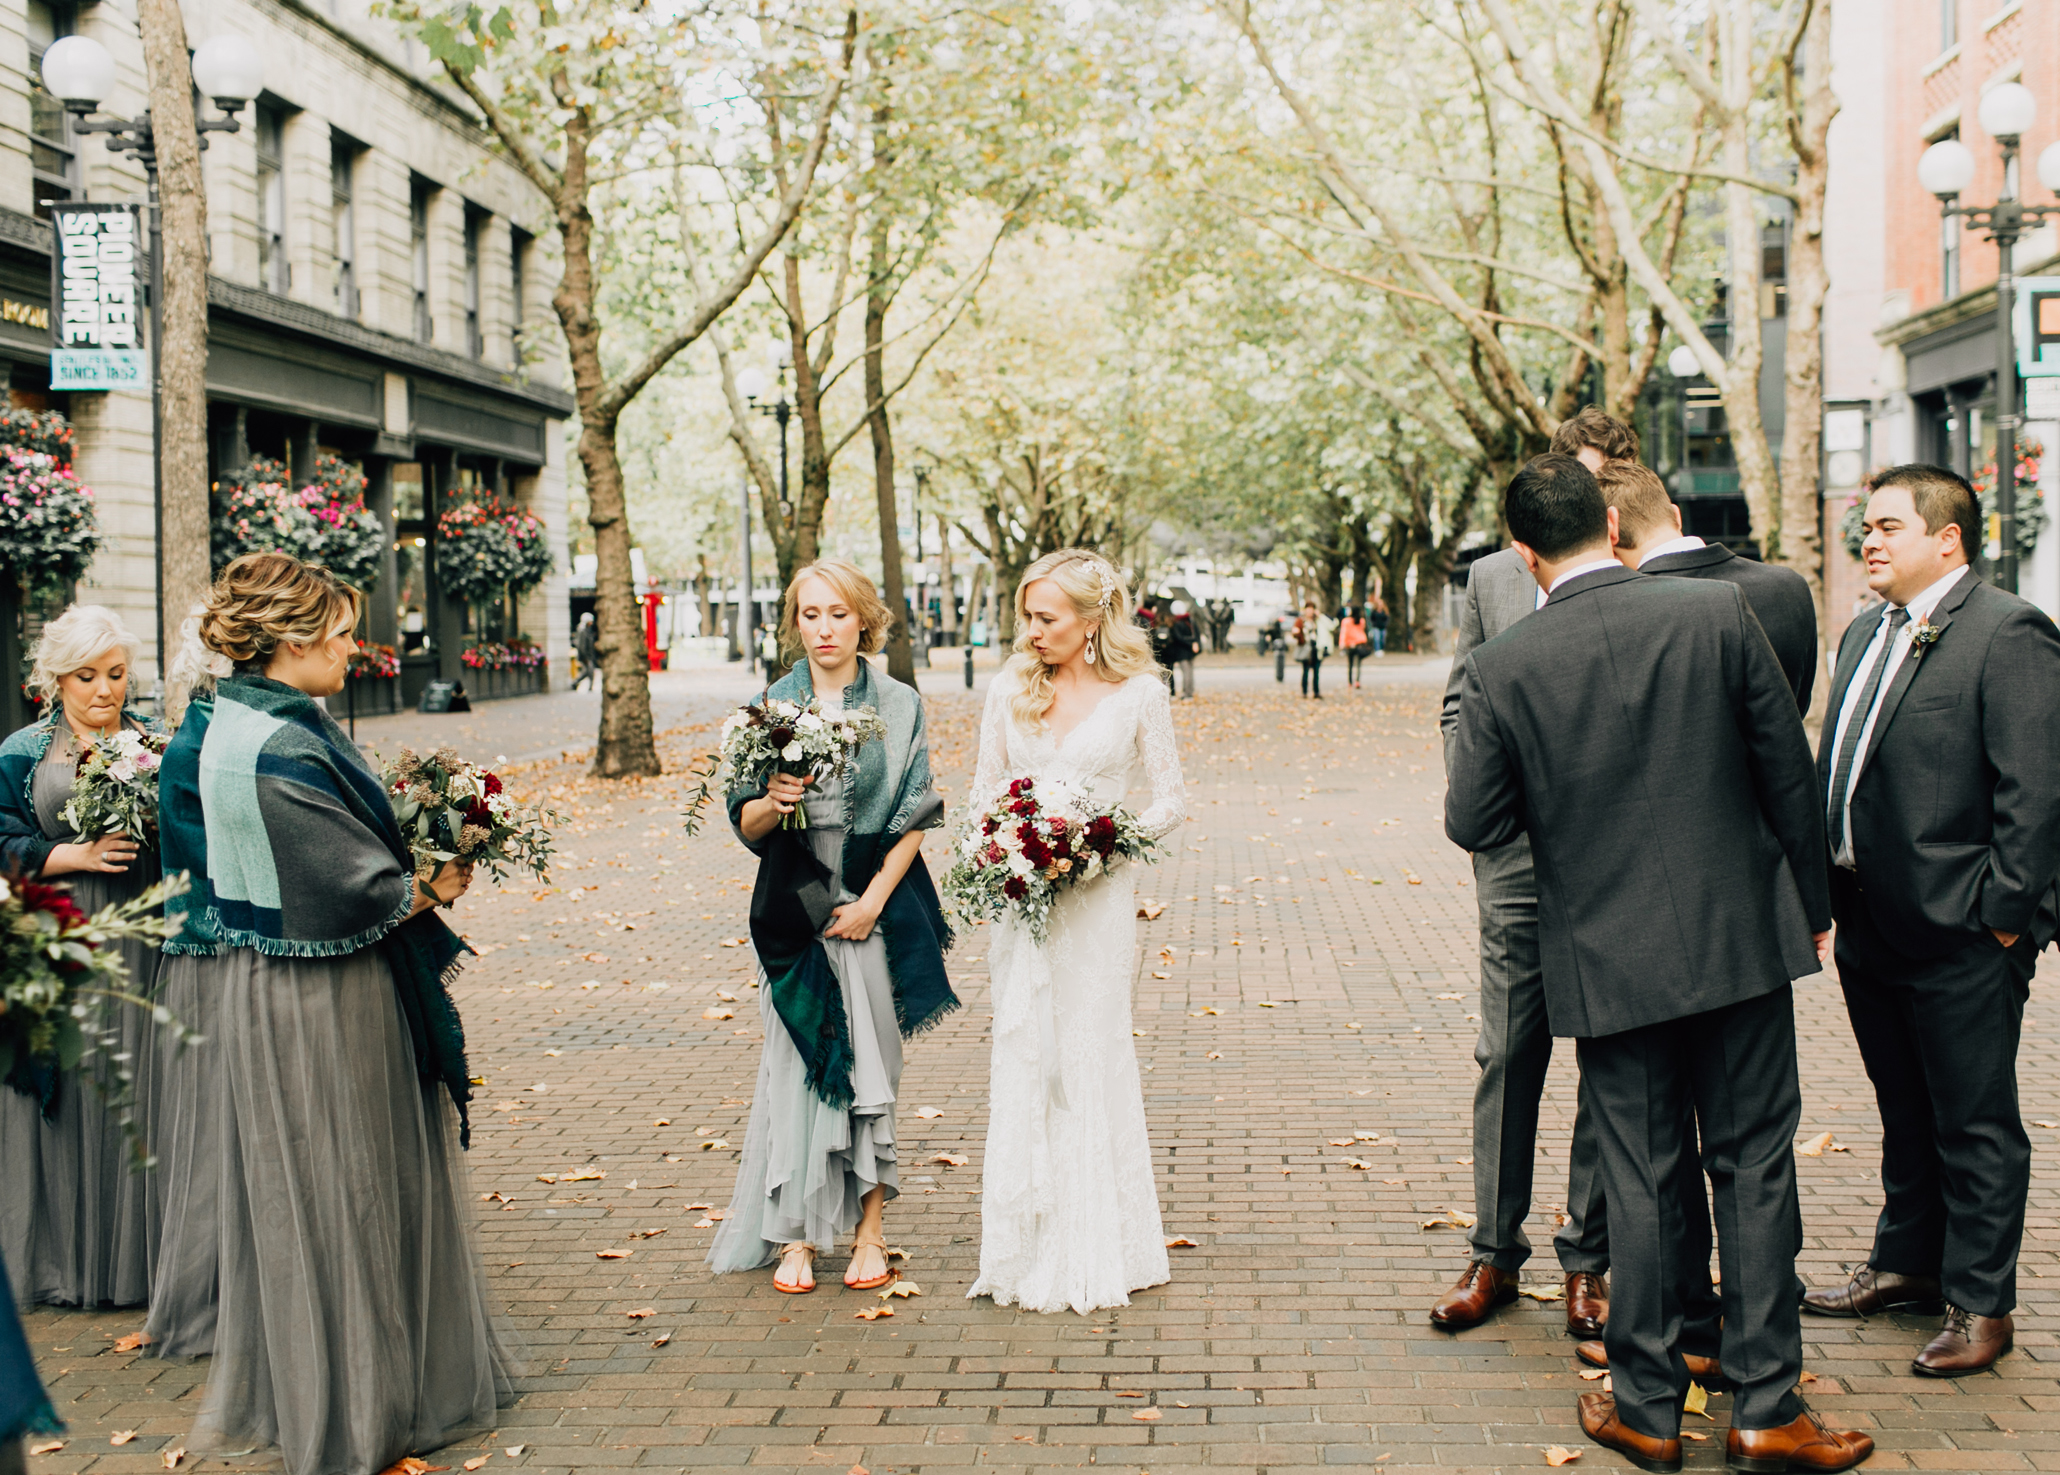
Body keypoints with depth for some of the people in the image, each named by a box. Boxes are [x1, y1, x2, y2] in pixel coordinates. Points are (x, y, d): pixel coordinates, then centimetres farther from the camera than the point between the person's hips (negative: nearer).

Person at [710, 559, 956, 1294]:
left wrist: (872, 901, -8)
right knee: (796, 1066, 0)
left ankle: (868, 1230, 13)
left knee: (871, 1068, 4)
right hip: (795, 910, 1)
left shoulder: (898, 705, 4)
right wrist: (772, 801, -18)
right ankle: (795, 1234, 7)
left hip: (874, 909, 0)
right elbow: (743, 823, 4)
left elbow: (914, 817, 1)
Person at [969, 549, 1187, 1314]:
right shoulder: (1011, 689, 7)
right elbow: (984, 789, 12)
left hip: (1099, 897, -3)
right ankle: (1025, 1243, 12)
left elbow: (1171, 800, 1)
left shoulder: (1138, 694, -2)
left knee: (1092, 1055, 0)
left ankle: (1096, 1250, 11)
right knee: (1022, 1056, 3)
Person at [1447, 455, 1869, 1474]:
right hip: (1742, 936, 1)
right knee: (1754, 1168, 10)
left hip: (1608, 959, 0)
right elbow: (1789, 772, -2)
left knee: (1640, 1181, 10)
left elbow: (1473, 824, -5)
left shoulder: (1500, 670, -10)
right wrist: (1813, 905, 11)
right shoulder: (1719, 614, -7)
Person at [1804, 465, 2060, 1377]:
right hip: (1870, 926, 8)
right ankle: (1908, 1263, 34)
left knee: (1975, 1124, 4)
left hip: (1961, 935, -8)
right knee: (1904, 1112, 20)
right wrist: (1828, 889, 12)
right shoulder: (1865, 636, 15)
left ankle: (1980, 1304, 14)